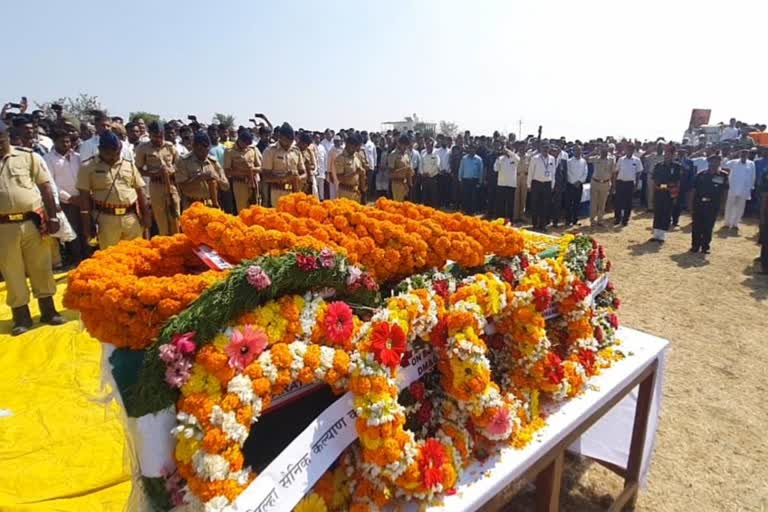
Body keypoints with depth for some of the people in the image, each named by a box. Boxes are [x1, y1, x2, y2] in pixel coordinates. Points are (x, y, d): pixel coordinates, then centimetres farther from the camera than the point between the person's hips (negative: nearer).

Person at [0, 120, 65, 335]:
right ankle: (21, 317, 19)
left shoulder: (27, 156, 2)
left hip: (33, 222, -1)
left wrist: (52, 216, -4)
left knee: (41, 268, 8)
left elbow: (45, 186, 2)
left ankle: (48, 311, 20)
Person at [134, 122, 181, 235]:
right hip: (156, 186, -2)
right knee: (161, 220, 3)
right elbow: (139, 169, -1)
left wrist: (172, 170, -5)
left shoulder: (170, 146, 4)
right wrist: (154, 174, -17)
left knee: (175, 217, 3)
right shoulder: (143, 148, -3)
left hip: (172, 184, 2)